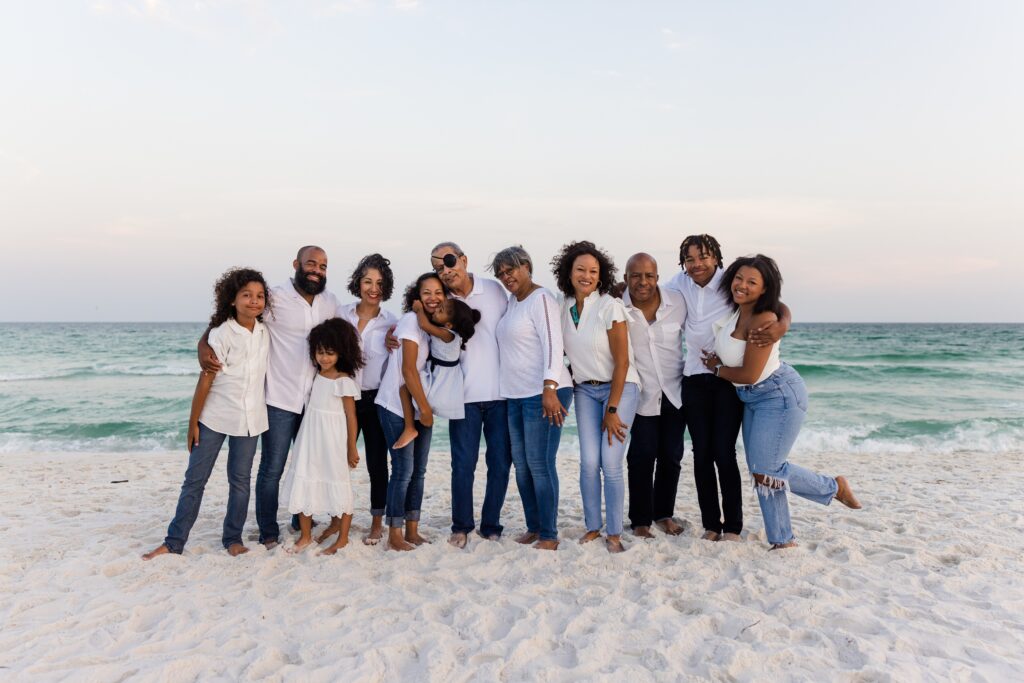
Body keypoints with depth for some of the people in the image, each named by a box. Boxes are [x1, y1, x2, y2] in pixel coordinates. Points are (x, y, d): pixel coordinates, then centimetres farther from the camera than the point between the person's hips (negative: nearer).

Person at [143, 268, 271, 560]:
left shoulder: (265, 333, 1)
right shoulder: (221, 334, -12)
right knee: (195, 479, 4)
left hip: (249, 419, 3)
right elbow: (205, 380, -10)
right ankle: (174, 541, 15)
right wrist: (193, 423, -7)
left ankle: (233, 538, 22)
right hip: (214, 417, -3)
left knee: (240, 480, 11)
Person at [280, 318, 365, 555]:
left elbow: (351, 417, -10)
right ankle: (305, 535, 22)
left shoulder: (343, 381, -12)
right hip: (311, 440, 6)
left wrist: (352, 449, -9)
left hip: (333, 442, -6)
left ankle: (342, 538, 19)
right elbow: (310, 408, 12)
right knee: (304, 484, 8)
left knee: (337, 485, 4)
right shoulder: (315, 376, 7)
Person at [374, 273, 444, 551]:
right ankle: (394, 535, 5)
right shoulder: (411, 320, -12)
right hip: (397, 407, -7)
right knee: (403, 470, -6)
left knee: (418, 471, 9)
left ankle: (412, 531, 17)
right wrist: (424, 408, -13)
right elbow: (408, 369, -16)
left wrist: (426, 408, 4)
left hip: (420, 407, 8)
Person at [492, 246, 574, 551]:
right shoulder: (512, 302, 17)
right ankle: (533, 527, 23)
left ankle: (549, 534, 6)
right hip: (516, 396, 9)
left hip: (544, 394, -9)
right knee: (521, 465, 11)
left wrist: (549, 389, -28)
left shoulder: (541, 298, -10)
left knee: (540, 465, -5)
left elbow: (553, 344, -19)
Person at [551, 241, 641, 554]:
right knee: (589, 462, -5)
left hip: (620, 387, -4)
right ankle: (592, 528, 12)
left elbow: (622, 361, -14)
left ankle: (614, 534, 6)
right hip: (585, 390, 4)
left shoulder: (610, 307, -15)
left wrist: (612, 410, -13)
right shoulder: (564, 308, 0)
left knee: (611, 463, -10)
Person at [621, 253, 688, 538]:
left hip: (675, 392, 3)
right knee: (642, 457, -1)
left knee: (671, 456, 11)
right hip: (641, 394, -2)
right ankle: (640, 520, 14)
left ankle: (664, 513, 28)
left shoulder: (677, 302, -9)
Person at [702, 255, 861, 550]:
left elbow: (749, 374, -24)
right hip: (752, 399, 9)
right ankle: (782, 539, 21)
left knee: (766, 470, -7)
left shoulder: (763, 321, -25)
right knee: (759, 470, 9)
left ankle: (835, 487, 17)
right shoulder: (737, 311, -1)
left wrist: (716, 368, -9)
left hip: (779, 396, -9)